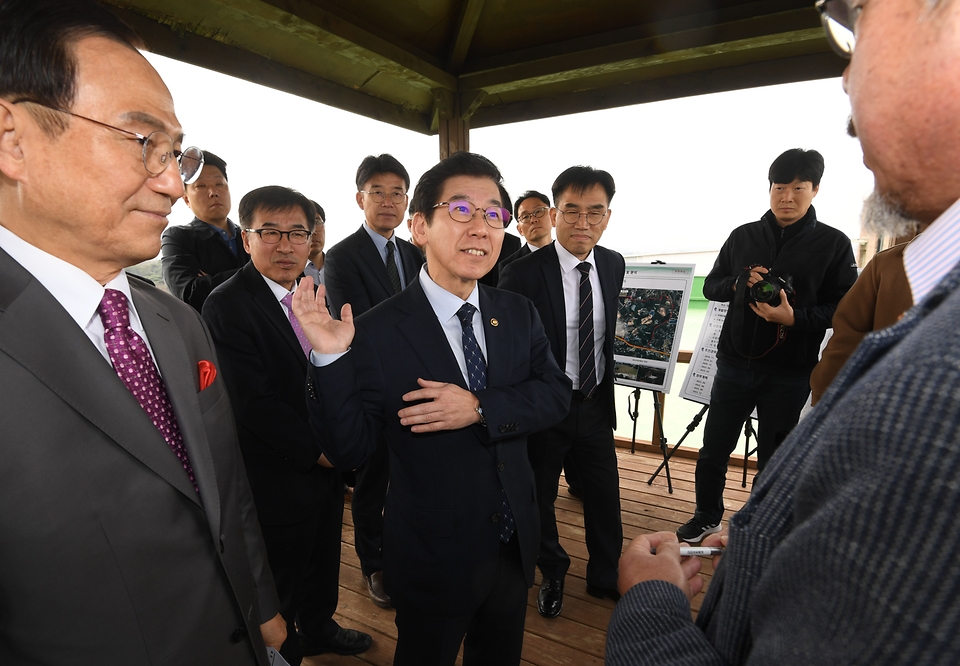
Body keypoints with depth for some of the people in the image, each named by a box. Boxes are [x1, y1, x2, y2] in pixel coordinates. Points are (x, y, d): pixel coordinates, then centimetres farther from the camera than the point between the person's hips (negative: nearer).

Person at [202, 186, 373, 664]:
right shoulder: (226, 306, -19)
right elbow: (254, 403, -23)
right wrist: (315, 450, -17)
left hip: (326, 468, 7)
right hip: (278, 480, -7)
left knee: (323, 564, 26)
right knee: (281, 585, 16)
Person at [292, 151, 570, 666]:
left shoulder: (518, 315, -4)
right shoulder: (377, 333, -20)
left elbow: (555, 392, -9)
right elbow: (348, 450, -19)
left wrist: (481, 409, -25)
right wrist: (331, 360, -34)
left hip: (515, 545, 5)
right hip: (434, 560, -4)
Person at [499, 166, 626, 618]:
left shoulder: (614, 265, -1)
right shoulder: (521, 275, -19)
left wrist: (607, 390, 5)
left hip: (596, 405, 5)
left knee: (605, 496, 18)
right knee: (539, 497, 16)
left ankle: (606, 576, 44)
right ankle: (552, 575, 44)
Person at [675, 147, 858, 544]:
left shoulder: (833, 244, -2)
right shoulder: (743, 236, 6)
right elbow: (710, 287, 10)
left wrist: (796, 317, -21)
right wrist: (738, 284, -11)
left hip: (789, 373, -2)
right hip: (735, 363, 3)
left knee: (773, 460, 11)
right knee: (713, 452, 12)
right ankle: (707, 517, 34)